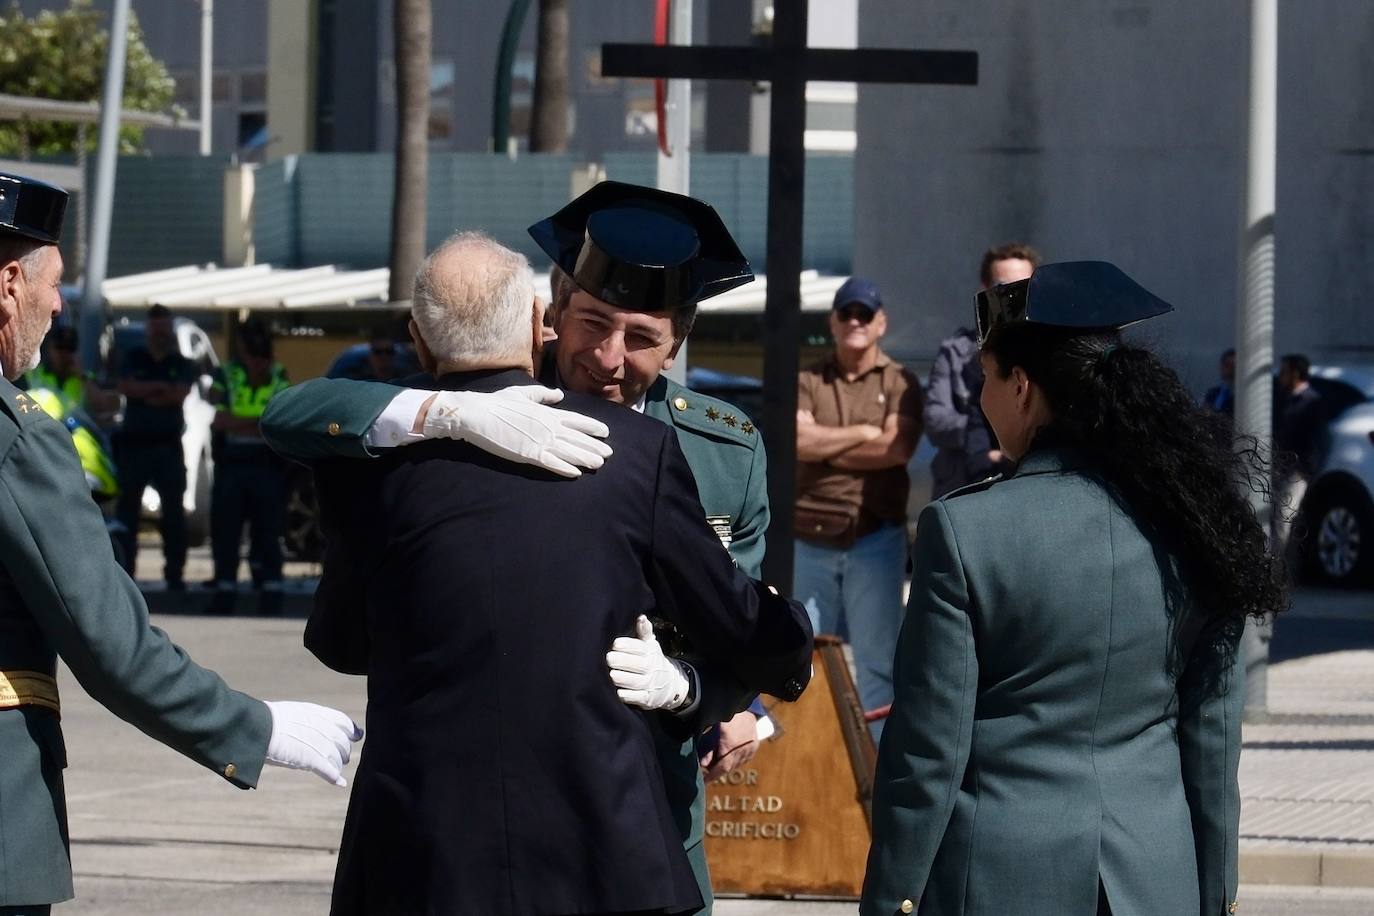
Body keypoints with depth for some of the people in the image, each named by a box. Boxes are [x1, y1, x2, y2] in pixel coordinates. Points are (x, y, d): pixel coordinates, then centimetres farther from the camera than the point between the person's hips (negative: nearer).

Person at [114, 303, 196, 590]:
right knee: (127, 509, -1)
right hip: (134, 444, 0)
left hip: (168, 445, 0)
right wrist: (161, 387, -9)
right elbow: (126, 387, -7)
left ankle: (175, 572, -1)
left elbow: (180, 393, -7)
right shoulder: (133, 359, 11)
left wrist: (145, 393, -6)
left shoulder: (182, 364, 10)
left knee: (174, 511, -2)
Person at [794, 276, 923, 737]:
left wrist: (826, 447, -8)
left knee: (875, 656, -1)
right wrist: (863, 433, -8)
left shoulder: (900, 383, 3)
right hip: (811, 538, 3)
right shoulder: (809, 381, 8)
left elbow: (899, 447, -12)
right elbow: (798, 440, -8)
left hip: (875, 538, -3)